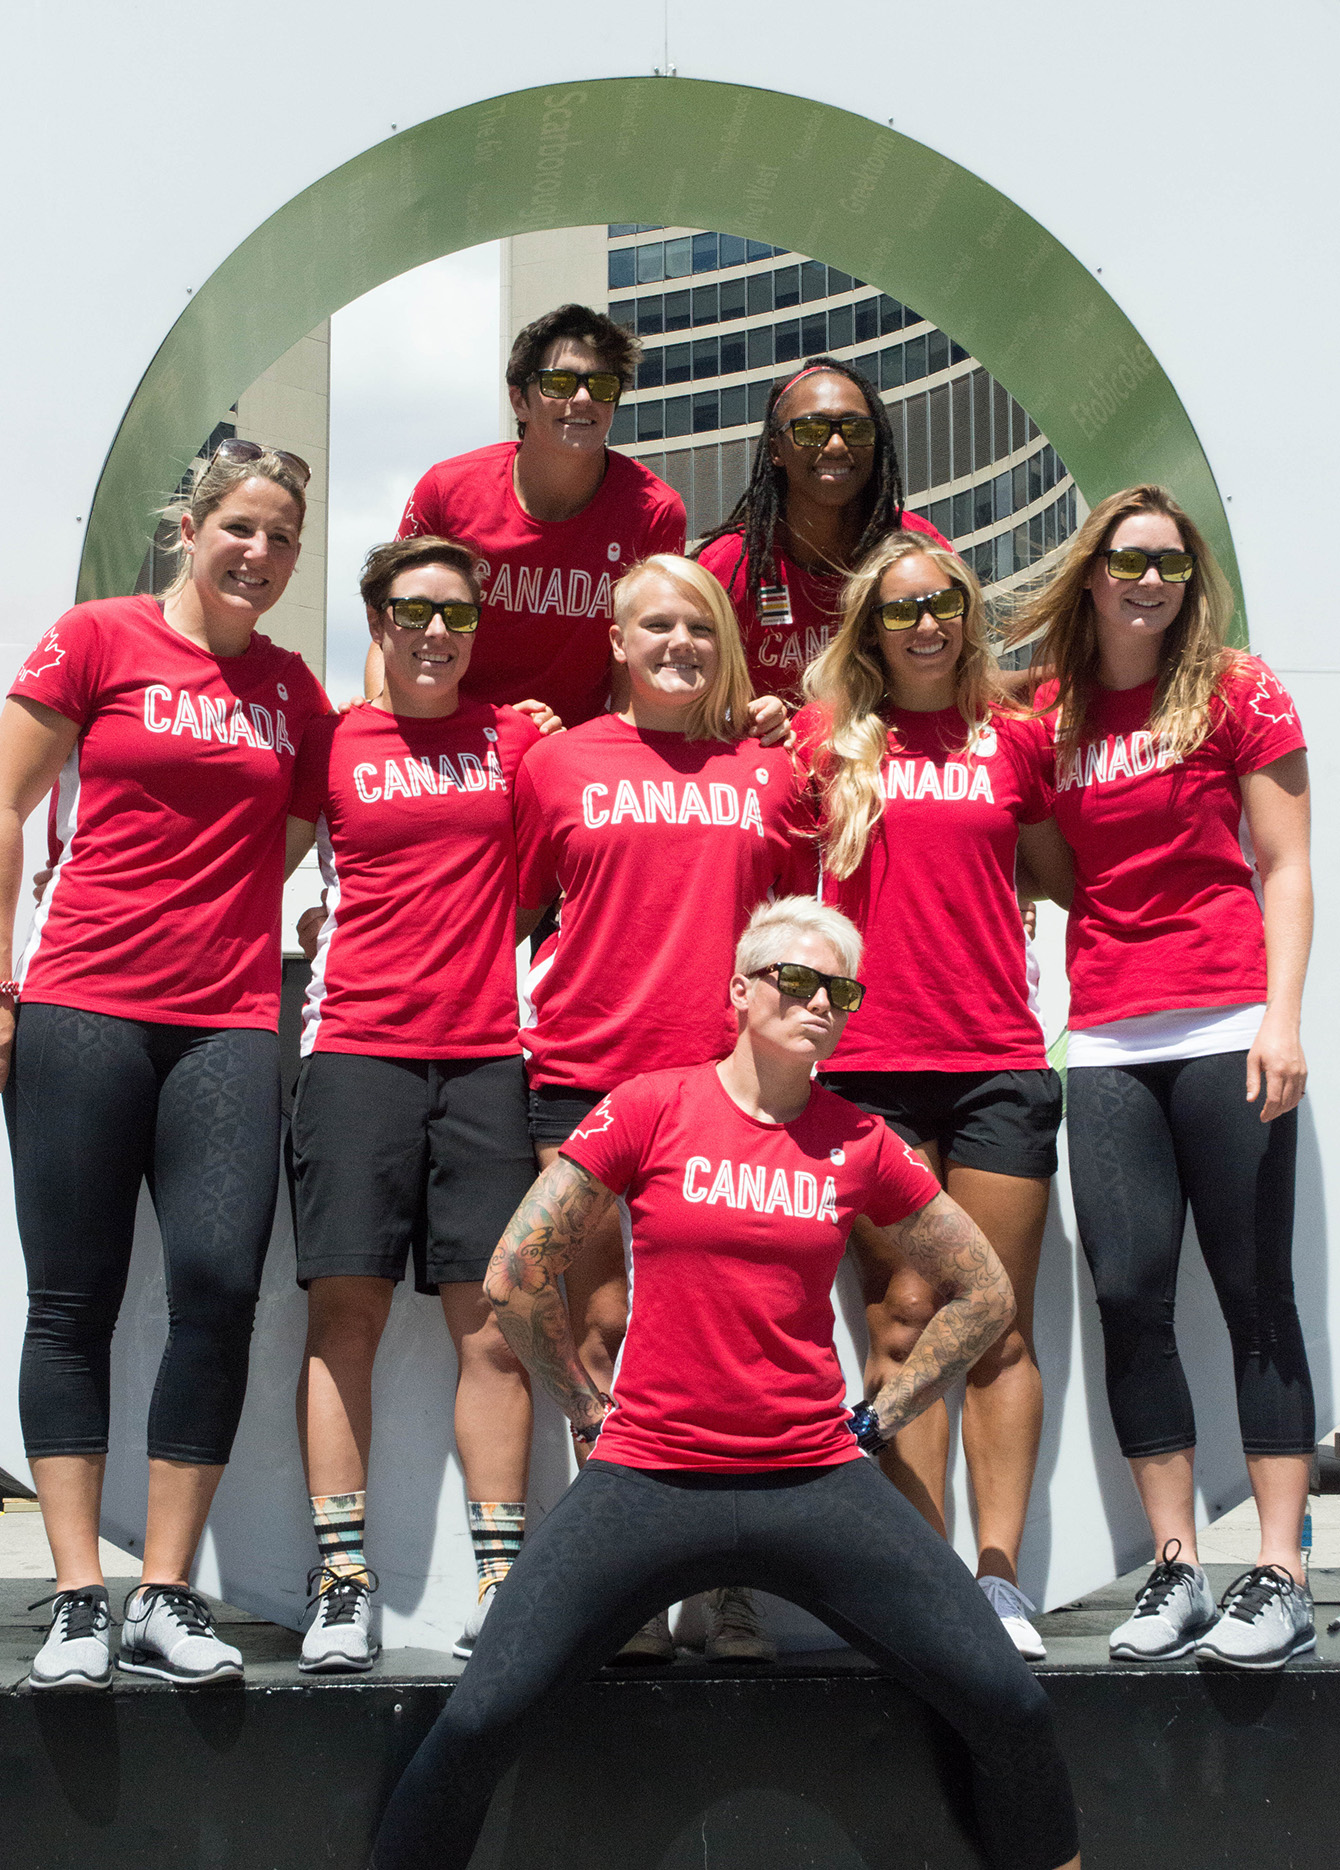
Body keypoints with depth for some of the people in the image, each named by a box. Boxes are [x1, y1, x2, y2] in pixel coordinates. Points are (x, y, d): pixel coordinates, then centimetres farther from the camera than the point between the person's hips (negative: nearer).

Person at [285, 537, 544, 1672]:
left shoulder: (516, 738, 12)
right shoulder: (334, 746, 10)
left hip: (485, 1055, 1)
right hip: (359, 1049, -1)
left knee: (493, 1324, -2)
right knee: (345, 1310, -5)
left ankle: (501, 1579, 3)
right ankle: (342, 1582, -1)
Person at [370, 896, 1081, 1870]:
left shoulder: (861, 1143, 5)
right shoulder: (651, 1107, 0)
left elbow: (985, 1292, 17)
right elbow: (517, 1277, 4)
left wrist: (877, 1419, 12)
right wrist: (593, 1409, 7)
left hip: (815, 1484, 2)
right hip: (648, 1481, -2)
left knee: (1011, 1707, -11)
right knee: (479, 1720, -17)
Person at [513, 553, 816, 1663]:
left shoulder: (768, 774, 14)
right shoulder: (557, 763, 10)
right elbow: (515, 912, 16)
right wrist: (549, 994, 3)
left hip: (726, 1075, 1)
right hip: (586, 1074, -1)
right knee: (602, 1332, -1)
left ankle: (728, 1588, 6)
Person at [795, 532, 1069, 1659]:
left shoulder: (1017, 739, 12)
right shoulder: (827, 738, 9)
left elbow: (1070, 877, 21)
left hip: (1000, 1062, 1)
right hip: (873, 1063, -1)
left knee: (1000, 1325, 1)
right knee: (904, 1321, -3)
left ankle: (999, 1578, 5)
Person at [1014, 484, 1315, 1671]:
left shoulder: (1237, 692, 4)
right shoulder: (1047, 715, 11)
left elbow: (1284, 867, 1)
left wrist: (1281, 1014, -10)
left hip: (1225, 1030, -3)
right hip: (1107, 1043, 3)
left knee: (1256, 1293, -1)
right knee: (1129, 1296, 0)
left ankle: (1280, 1576, 2)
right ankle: (1176, 1570, 9)